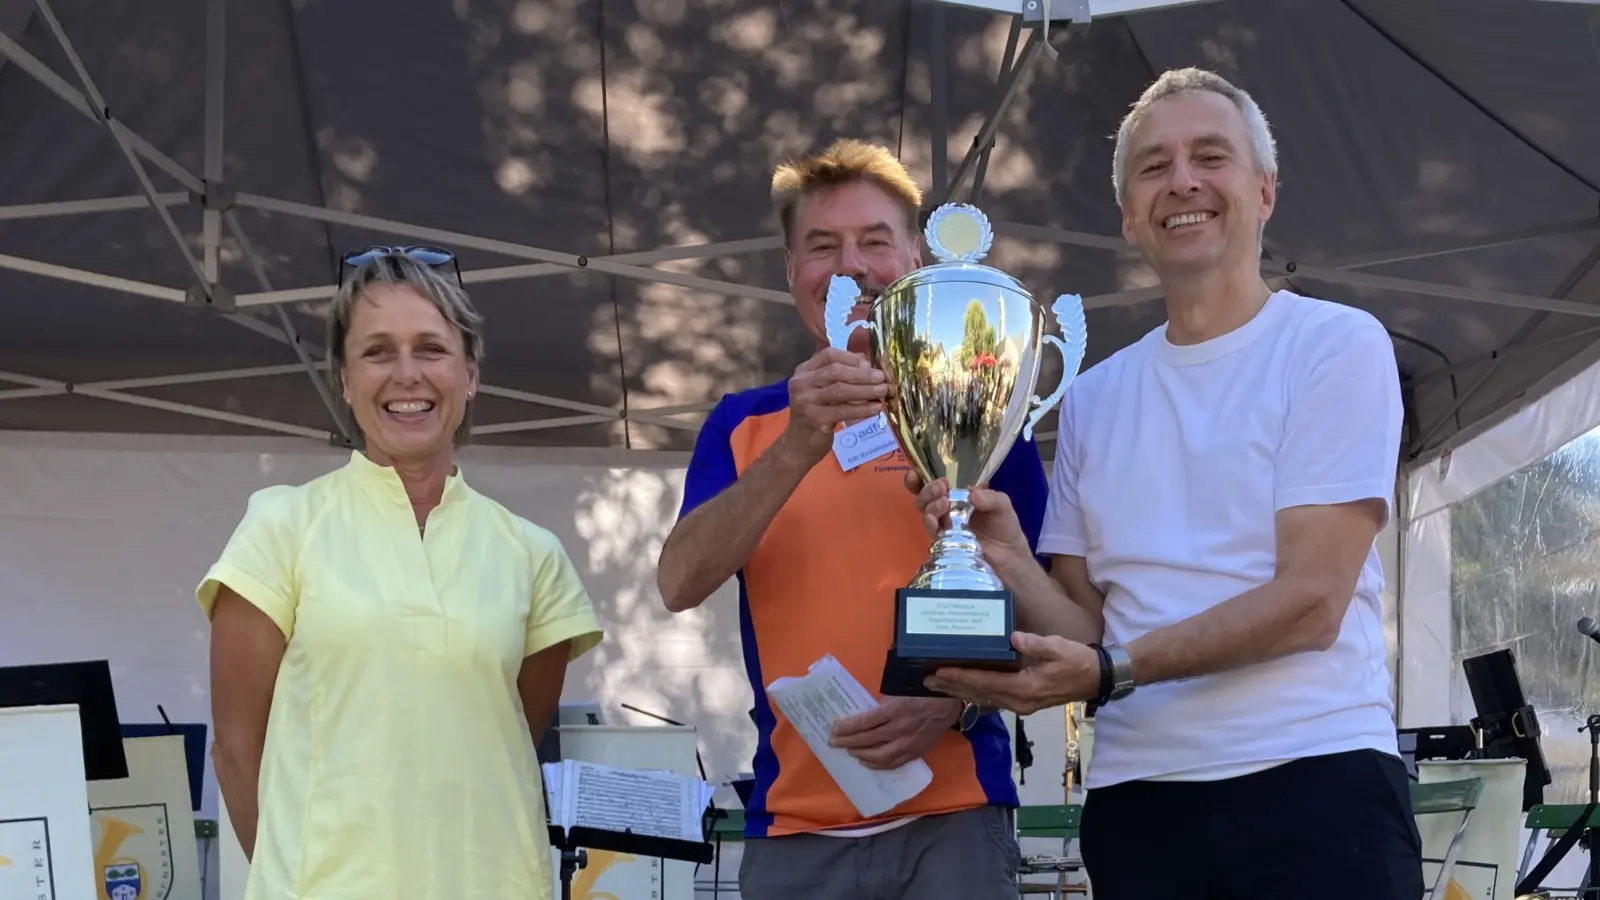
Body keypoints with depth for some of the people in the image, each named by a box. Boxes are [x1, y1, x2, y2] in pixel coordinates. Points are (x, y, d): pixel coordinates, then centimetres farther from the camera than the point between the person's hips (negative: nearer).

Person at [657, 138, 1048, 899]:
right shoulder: (743, 426, 8)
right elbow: (680, 584, -6)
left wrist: (954, 704, -14)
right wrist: (800, 445, -18)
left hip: (953, 816, -1)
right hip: (791, 826, 2)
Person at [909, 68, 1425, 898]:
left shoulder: (1338, 346, -1)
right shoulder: (1093, 399, 14)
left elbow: (1311, 599, -11)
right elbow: (1084, 629, 12)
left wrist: (1112, 671, -19)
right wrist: (1009, 564, -7)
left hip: (1315, 776, -4)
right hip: (1138, 796, 4)